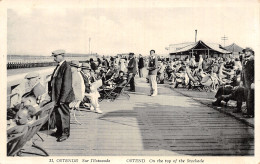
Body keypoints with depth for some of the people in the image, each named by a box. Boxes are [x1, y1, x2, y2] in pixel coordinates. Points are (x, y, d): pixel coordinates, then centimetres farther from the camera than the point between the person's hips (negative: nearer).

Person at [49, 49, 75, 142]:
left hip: (63, 96, -9)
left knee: (64, 115, 3)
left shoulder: (66, 67, -18)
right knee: (57, 113, 18)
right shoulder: (58, 66, 10)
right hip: (56, 96, 9)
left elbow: (67, 85, -21)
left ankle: (65, 134, 16)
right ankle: (59, 131, 34)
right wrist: (51, 90, 13)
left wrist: (62, 99, -22)